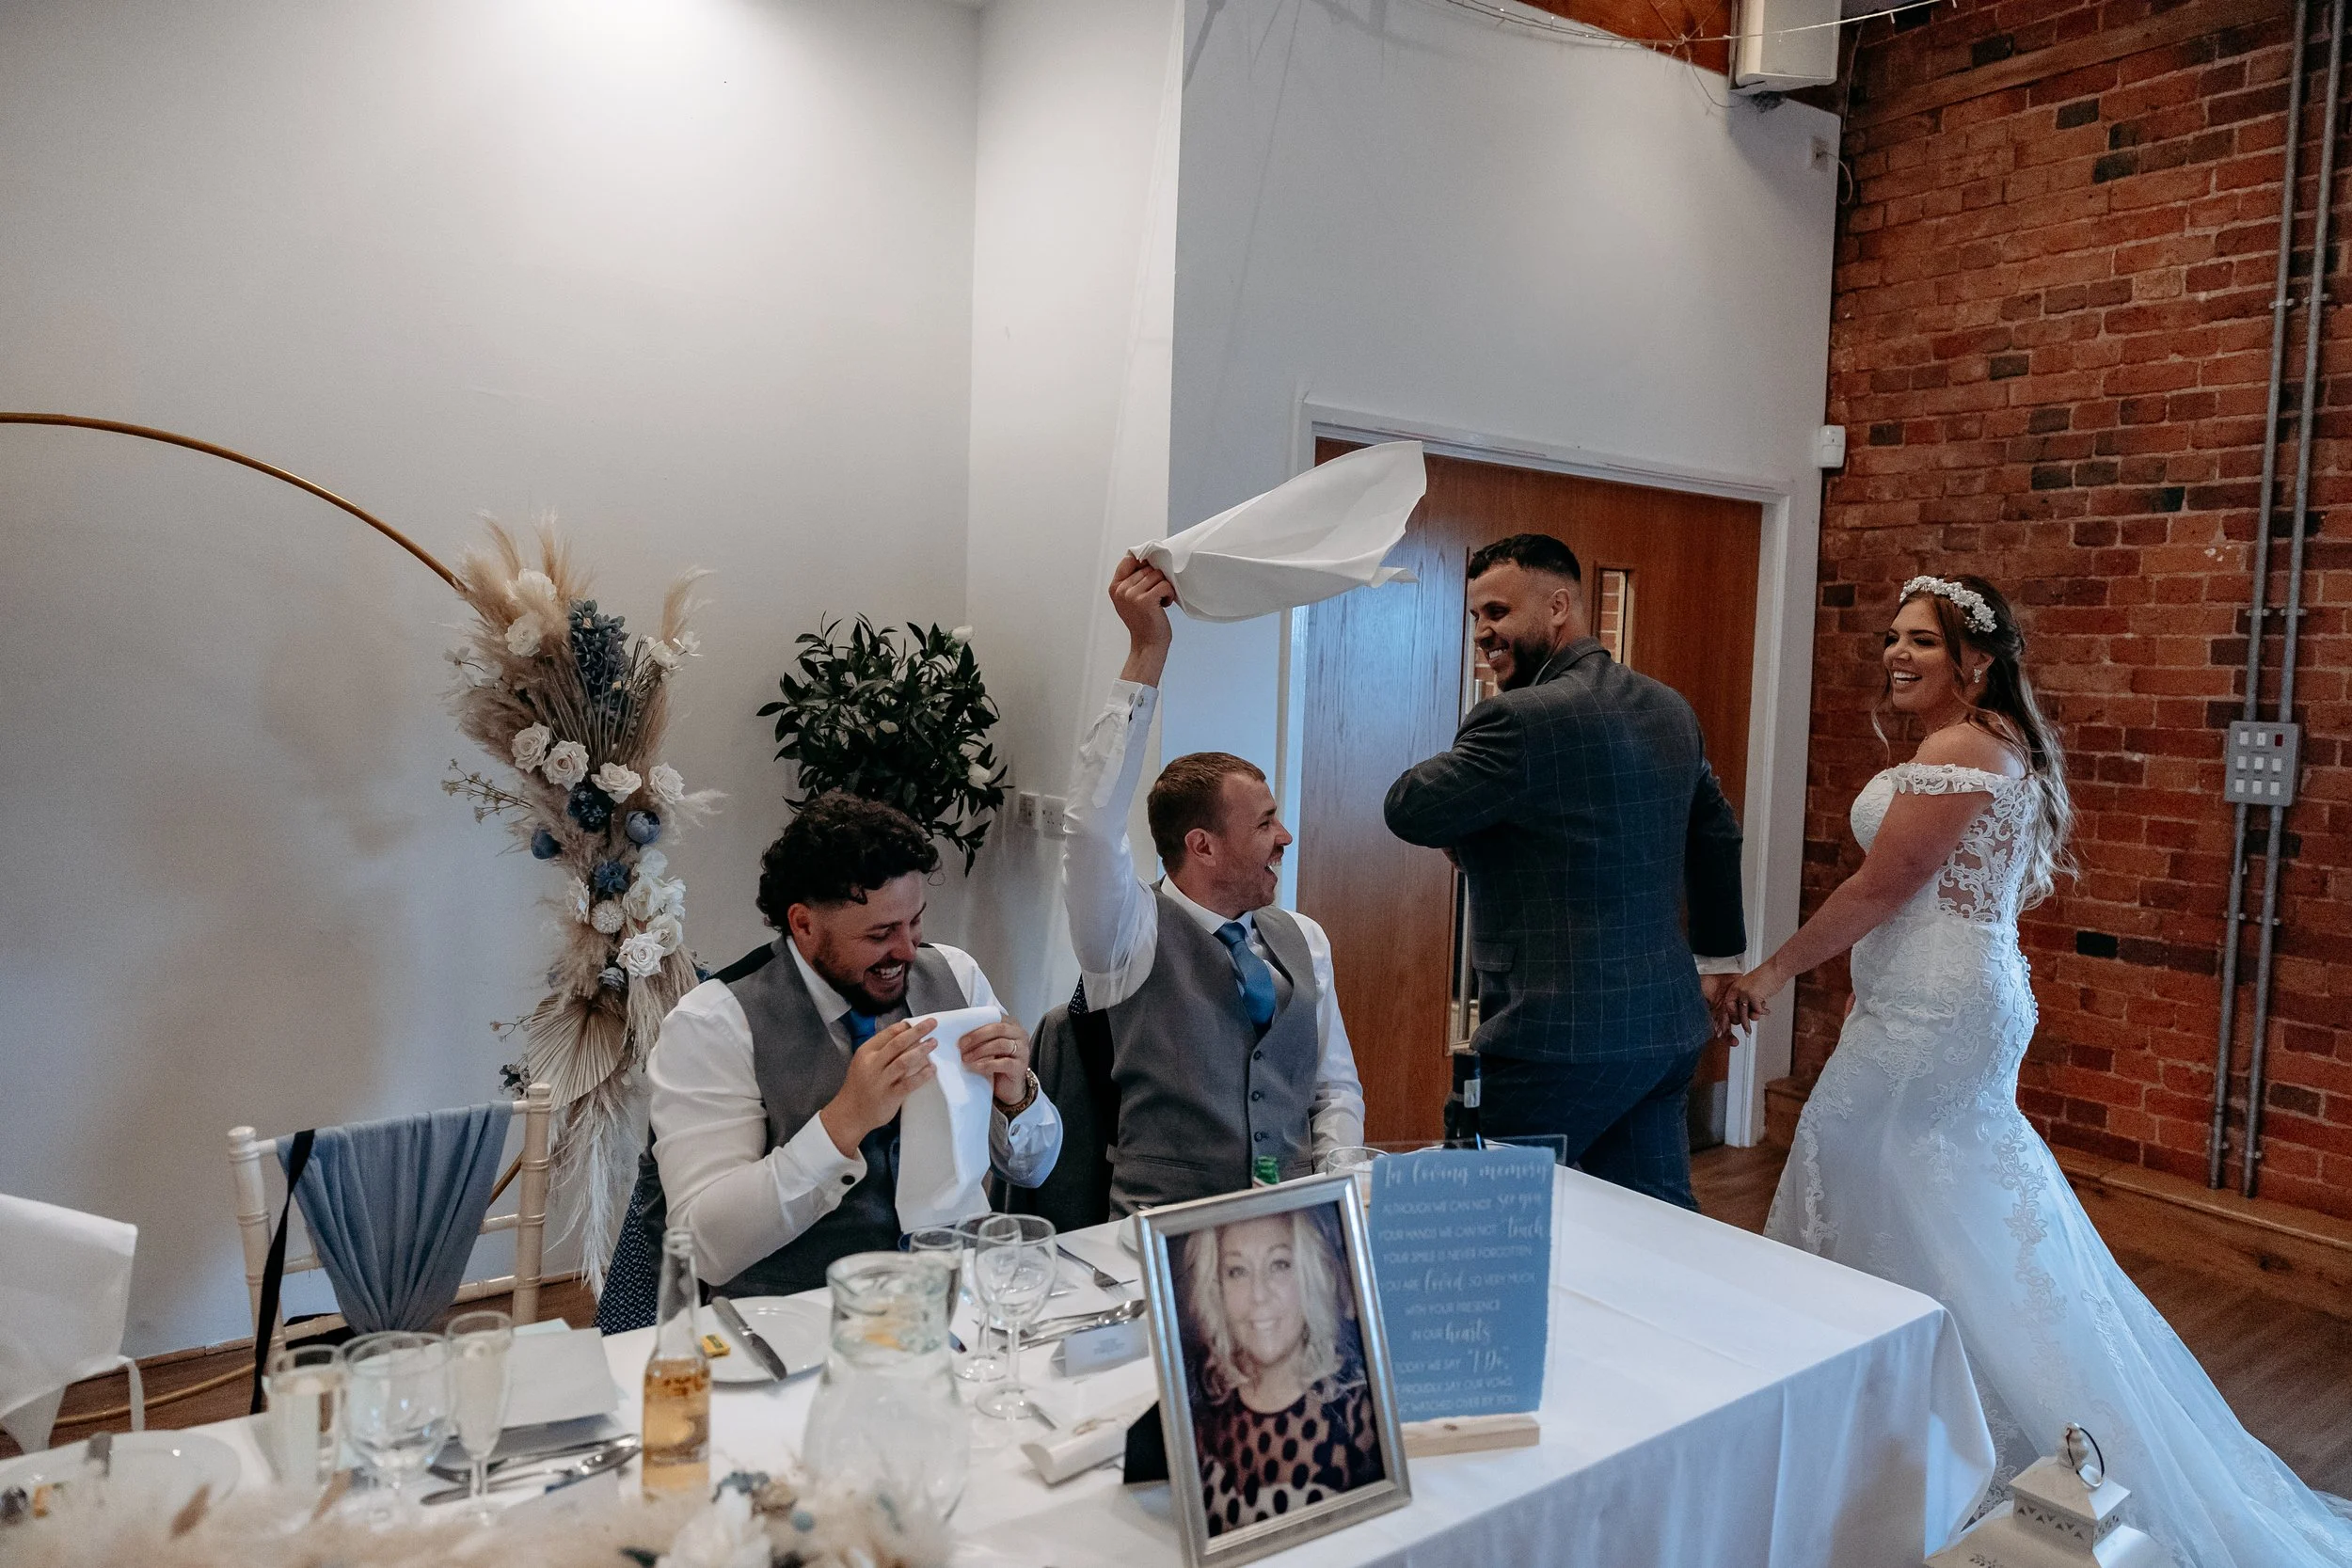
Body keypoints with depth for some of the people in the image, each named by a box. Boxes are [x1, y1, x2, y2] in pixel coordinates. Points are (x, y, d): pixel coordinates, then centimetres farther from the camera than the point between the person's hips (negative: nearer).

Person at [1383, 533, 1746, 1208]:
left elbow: (1408, 810, -11)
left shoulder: (1522, 720, -17)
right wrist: (1719, 957, 33)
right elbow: (1718, 834, 21)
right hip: (1669, 1027, 8)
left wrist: (1464, 836, 10)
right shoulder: (1671, 708, 11)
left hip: (1561, 1037, -8)